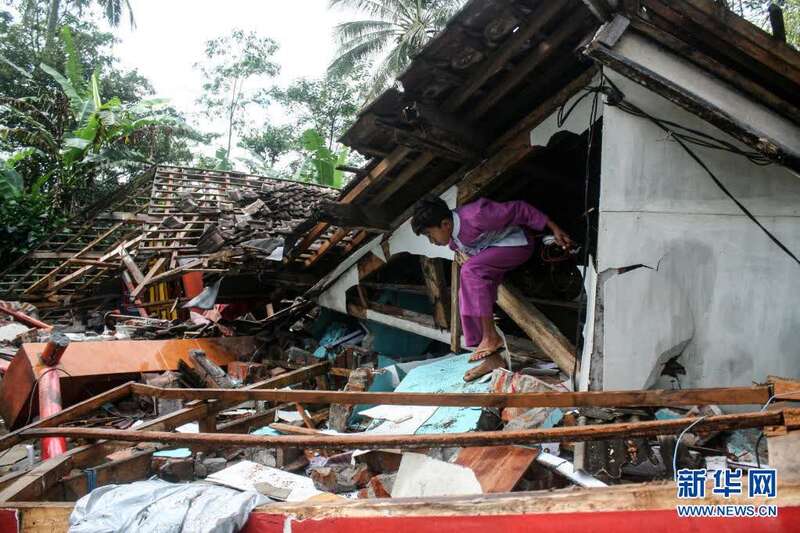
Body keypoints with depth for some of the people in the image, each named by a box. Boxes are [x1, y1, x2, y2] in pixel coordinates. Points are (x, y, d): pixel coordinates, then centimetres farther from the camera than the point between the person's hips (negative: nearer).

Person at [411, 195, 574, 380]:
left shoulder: (474, 216, -31)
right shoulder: (451, 236, -5)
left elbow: (519, 209, -25)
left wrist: (554, 229, -22)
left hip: (517, 243, -9)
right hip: (490, 251, 9)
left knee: (470, 270, -29)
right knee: (468, 297, -5)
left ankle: (491, 336, -25)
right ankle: (492, 358, -1)